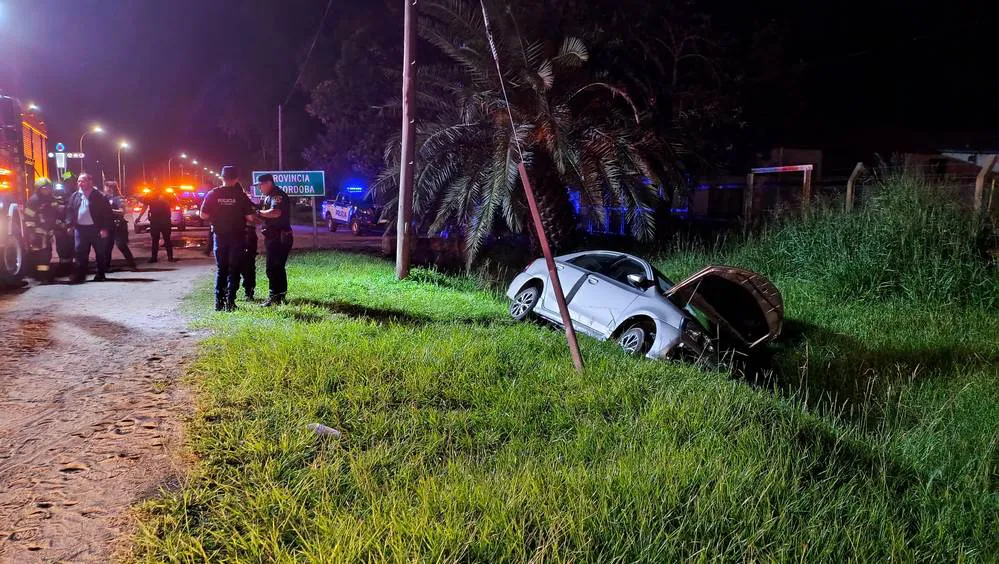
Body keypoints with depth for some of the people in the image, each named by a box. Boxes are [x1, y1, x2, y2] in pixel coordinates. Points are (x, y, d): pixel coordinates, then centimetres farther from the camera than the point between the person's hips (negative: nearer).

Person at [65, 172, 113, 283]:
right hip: (80, 228, 4)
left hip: (96, 228, -4)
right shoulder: (75, 196, 8)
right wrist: (70, 224, -1)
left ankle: (100, 274, 16)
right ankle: (80, 275, 9)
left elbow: (107, 213, -8)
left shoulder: (99, 196, -6)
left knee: (100, 253, 5)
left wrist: (105, 228, -13)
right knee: (80, 253, 3)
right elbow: (69, 210, 12)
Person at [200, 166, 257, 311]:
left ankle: (219, 301, 11)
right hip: (237, 236, -2)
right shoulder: (241, 195, -7)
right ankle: (230, 302, 1)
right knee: (234, 270, 5)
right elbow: (251, 217, -11)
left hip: (220, 235, 2)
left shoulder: (213, 194, -2)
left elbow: (204, 215, -3)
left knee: (220, 269, 13)